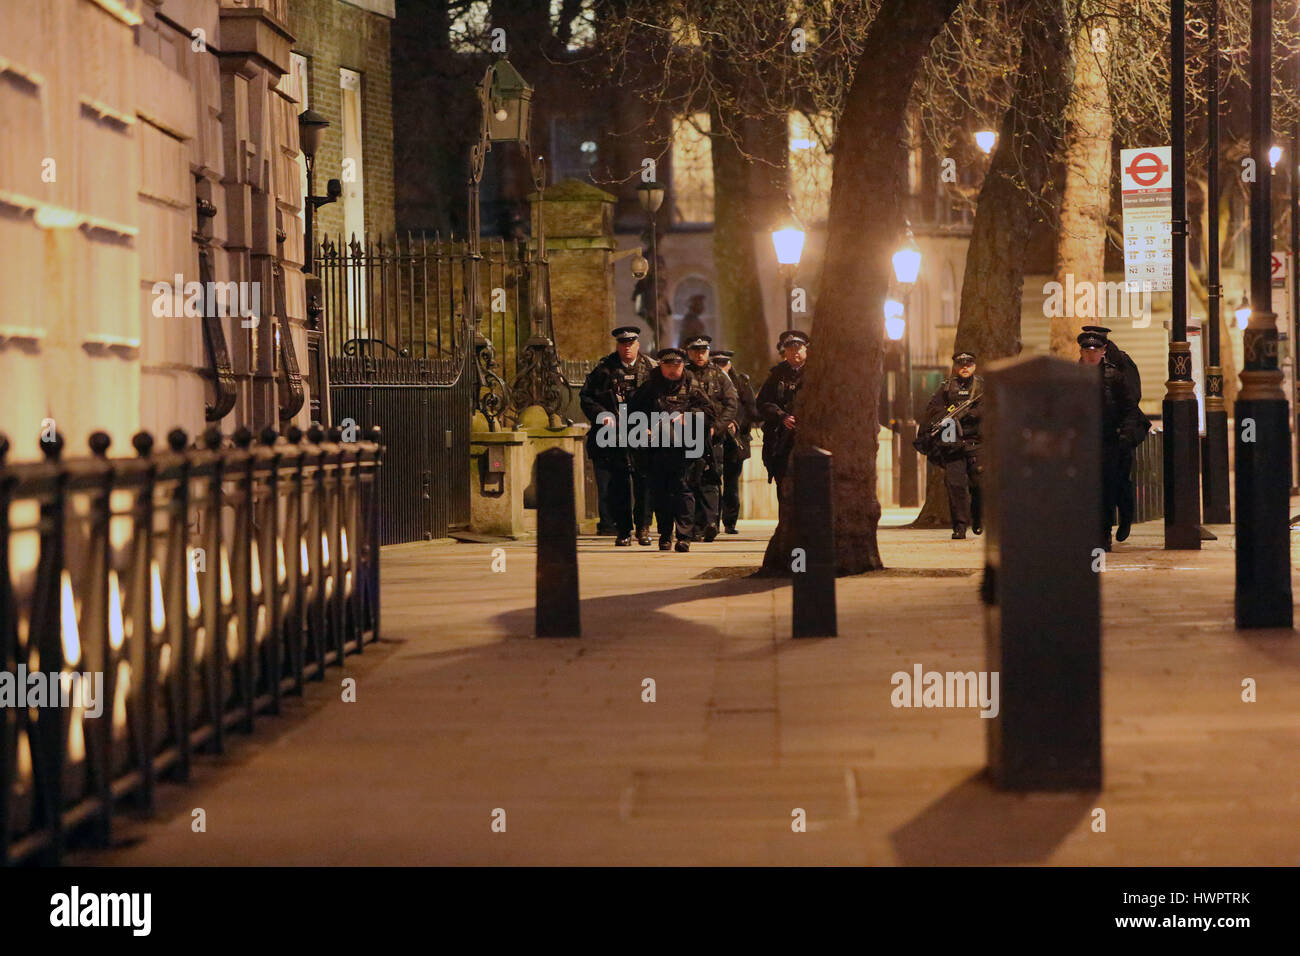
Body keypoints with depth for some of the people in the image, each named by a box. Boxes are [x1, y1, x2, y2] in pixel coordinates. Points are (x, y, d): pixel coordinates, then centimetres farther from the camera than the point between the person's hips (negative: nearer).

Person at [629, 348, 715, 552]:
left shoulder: (692, 387, 9)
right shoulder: (649, 388, 13)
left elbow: (708, 410, 2)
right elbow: (633, 411, 12)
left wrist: (686, 417, -12)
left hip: (685, 449, -2)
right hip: (657, 448, 2)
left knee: (684, 490, -9)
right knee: (660, 493, 5)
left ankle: (684, 537, -9)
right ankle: (665, 537, 15)